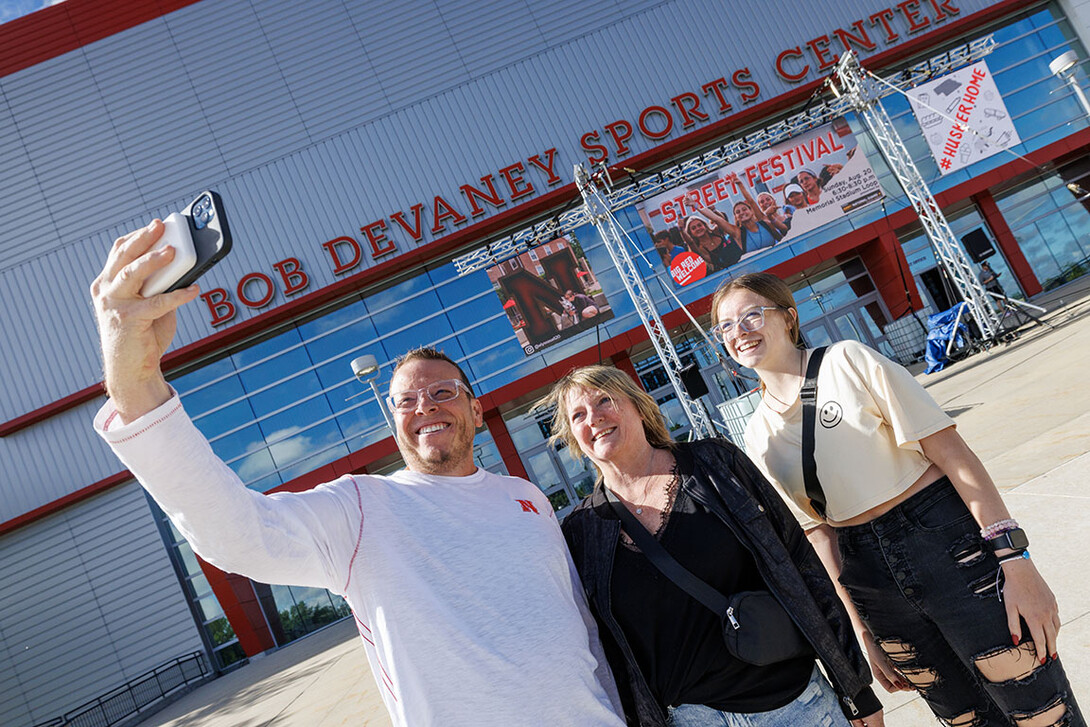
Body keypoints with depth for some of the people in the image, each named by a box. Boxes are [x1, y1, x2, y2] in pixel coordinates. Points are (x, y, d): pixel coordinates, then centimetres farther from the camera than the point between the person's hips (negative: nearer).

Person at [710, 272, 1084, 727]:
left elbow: (951, 454, -9)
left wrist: (1014, 559, -16)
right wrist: (862, 631, 9)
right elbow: (818, 530, 11)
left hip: (947, 540, -4)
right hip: (869, 576, 4)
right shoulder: (758, 437, 7)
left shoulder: (846, 361, -6)